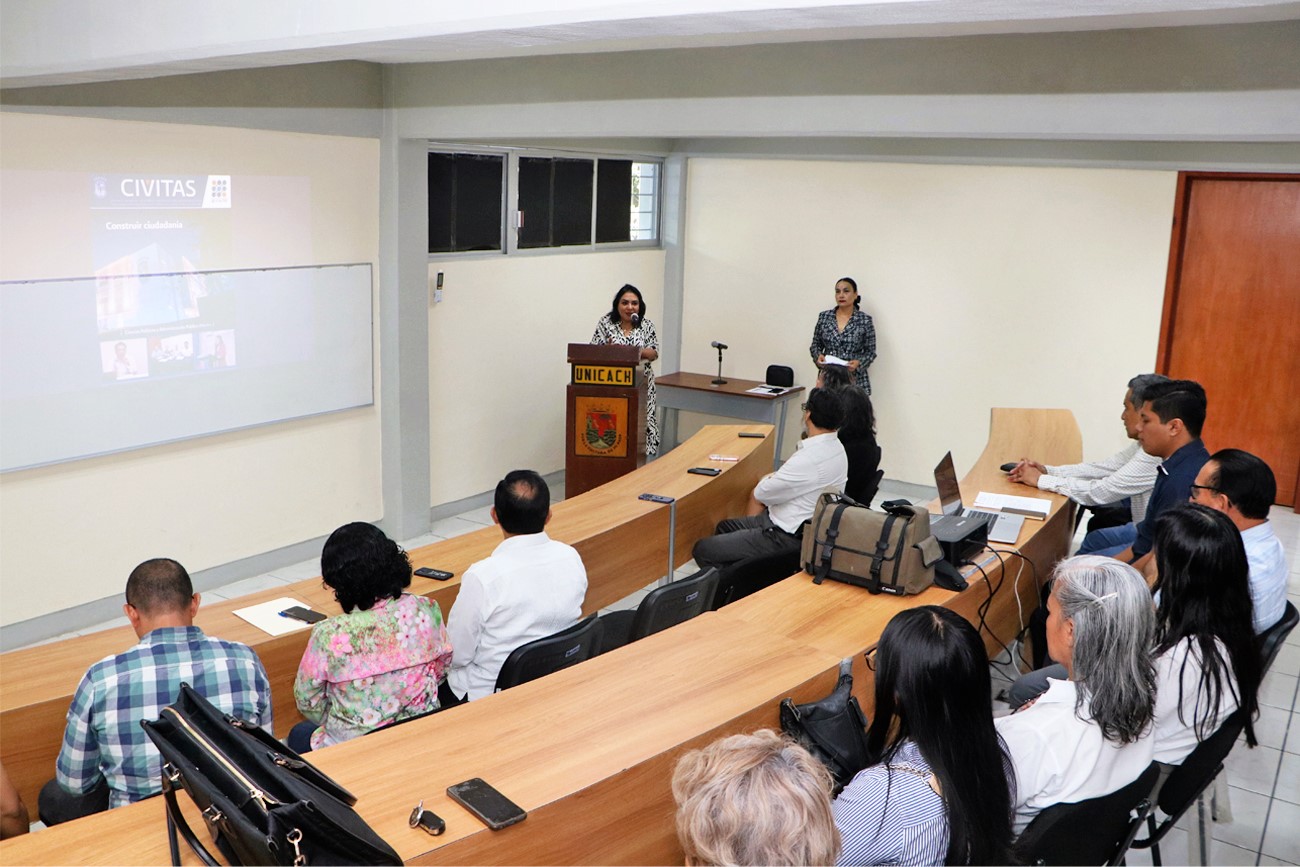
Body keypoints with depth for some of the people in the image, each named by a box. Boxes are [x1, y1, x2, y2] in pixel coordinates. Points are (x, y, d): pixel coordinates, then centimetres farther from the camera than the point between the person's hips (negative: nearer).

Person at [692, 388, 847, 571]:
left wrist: (767, 480, 5)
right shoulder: (836, 447, 2)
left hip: (788, 538, -11)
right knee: (725, 527, 25)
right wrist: (775, 478, -1)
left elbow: (761, 493, -15)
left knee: (703, 550, -8)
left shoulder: (810, 458, -29)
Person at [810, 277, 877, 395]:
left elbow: (870, 352, 3)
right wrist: (818, 356, -8)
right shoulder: (824, 317, 6)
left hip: (855, 380, -2)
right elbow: (815, 345, 13)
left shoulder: (865, 320, 0)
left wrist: (859, 363, -16)